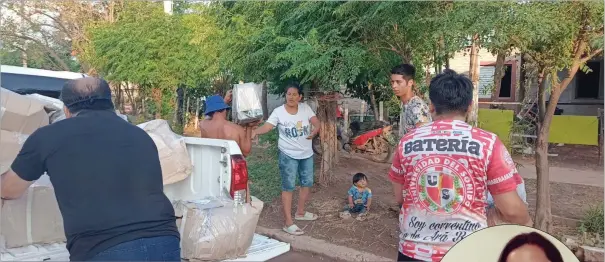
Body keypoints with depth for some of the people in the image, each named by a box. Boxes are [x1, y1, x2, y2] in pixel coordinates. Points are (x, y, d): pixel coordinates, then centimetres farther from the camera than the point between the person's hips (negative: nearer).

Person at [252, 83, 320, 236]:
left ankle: (300, 212, 38)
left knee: (307, 183, 17)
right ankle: (289, 223, 2)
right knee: (288, 187, -2)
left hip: (307, 154, 5)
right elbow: (267, 127, -20)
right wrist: (254, 132, -39)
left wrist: (315, 131, -30)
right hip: (288, 155, -5)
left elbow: (316, 122, -7)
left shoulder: (305, 108, -1)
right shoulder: (278, 112, -11)